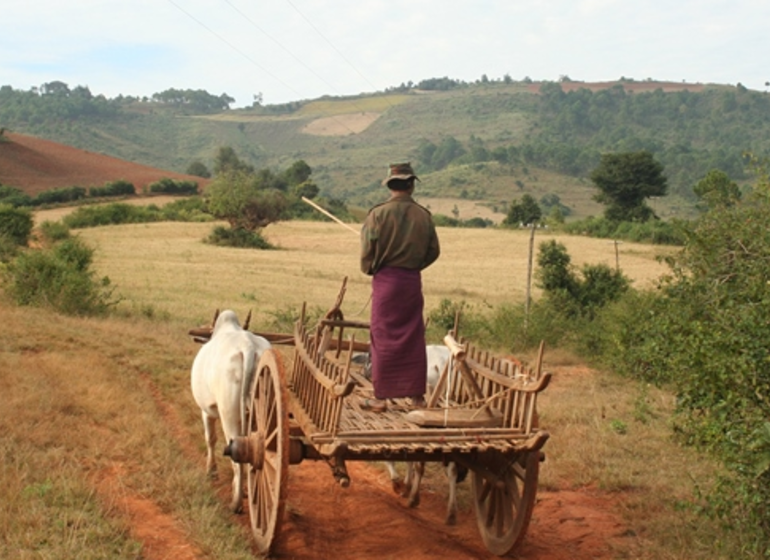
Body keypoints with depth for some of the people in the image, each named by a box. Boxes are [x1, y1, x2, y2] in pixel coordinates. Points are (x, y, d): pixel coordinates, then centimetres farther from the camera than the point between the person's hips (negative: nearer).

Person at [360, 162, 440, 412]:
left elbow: (368, 249, -11)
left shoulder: (379, 213, -10)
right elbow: (433, 250, 5)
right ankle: (417, 395, 16)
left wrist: (370, 270, 8)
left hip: (386, 279, -3)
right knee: (413, 339, 11)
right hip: (413, 280, 3)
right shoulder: (423, 215, 0)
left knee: (384, 339, 3)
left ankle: (381, 397, 6)